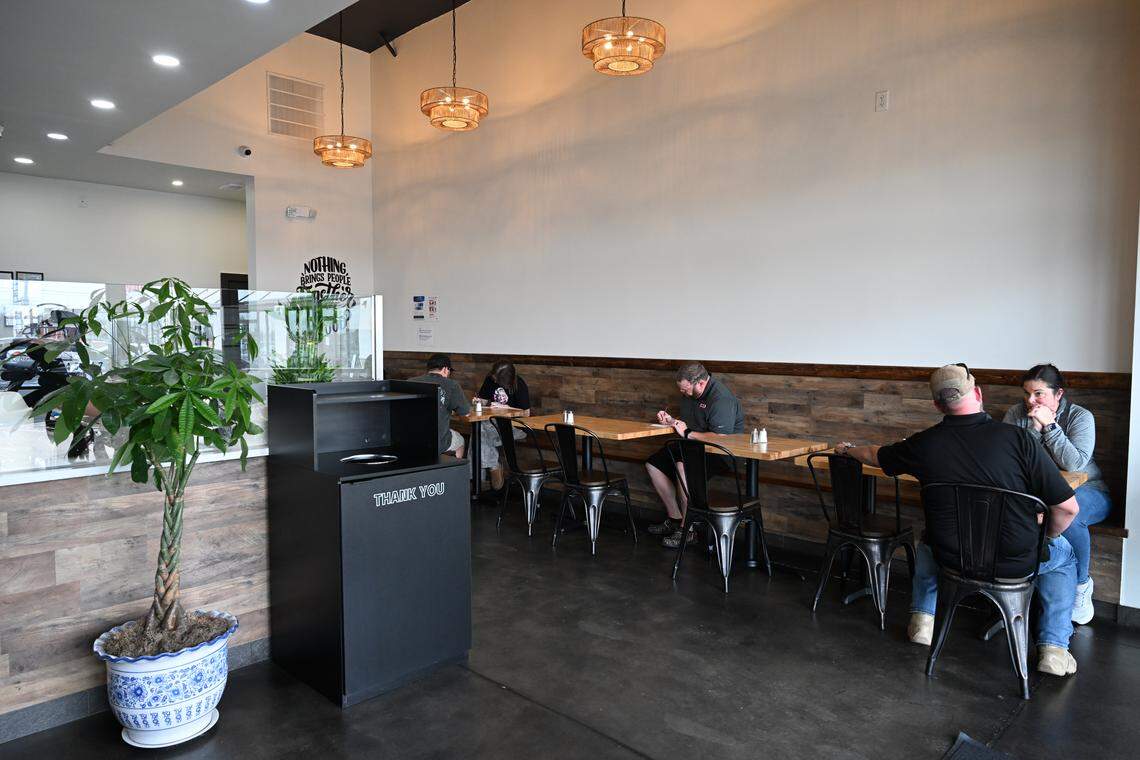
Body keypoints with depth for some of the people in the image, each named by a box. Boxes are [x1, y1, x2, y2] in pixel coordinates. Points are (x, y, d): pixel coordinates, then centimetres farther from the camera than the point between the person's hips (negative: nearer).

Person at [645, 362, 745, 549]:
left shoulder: (721, 398, -23)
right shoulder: (689, 393, 7)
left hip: (721, 453, -10)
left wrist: (687, 433, -23)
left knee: (683, 465, -35)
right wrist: (671, 420, 1)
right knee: (653, 464, 2)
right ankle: (674, 518, 7)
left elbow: (720, 437, -31)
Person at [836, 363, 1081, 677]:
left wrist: (848, 449, 33)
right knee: (1063, 553, 30)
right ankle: (1053, 647, 22)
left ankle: (924, 618, 30)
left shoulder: (924, 444, -10)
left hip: (952, 558, 2)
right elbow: (1067, 507, -13)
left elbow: (874, 456, 11)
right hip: (1015, 561, -2)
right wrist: (1048, 536, 9)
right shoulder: (1017, 438, -17)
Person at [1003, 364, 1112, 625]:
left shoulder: (1080, 416, -8)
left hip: (1087, 491, -2)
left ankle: (1081, 584, -10)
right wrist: (1034, 428, -21)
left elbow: (1075, 465, -21)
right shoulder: (1017, 413, -1)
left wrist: (1049, 425, -23)